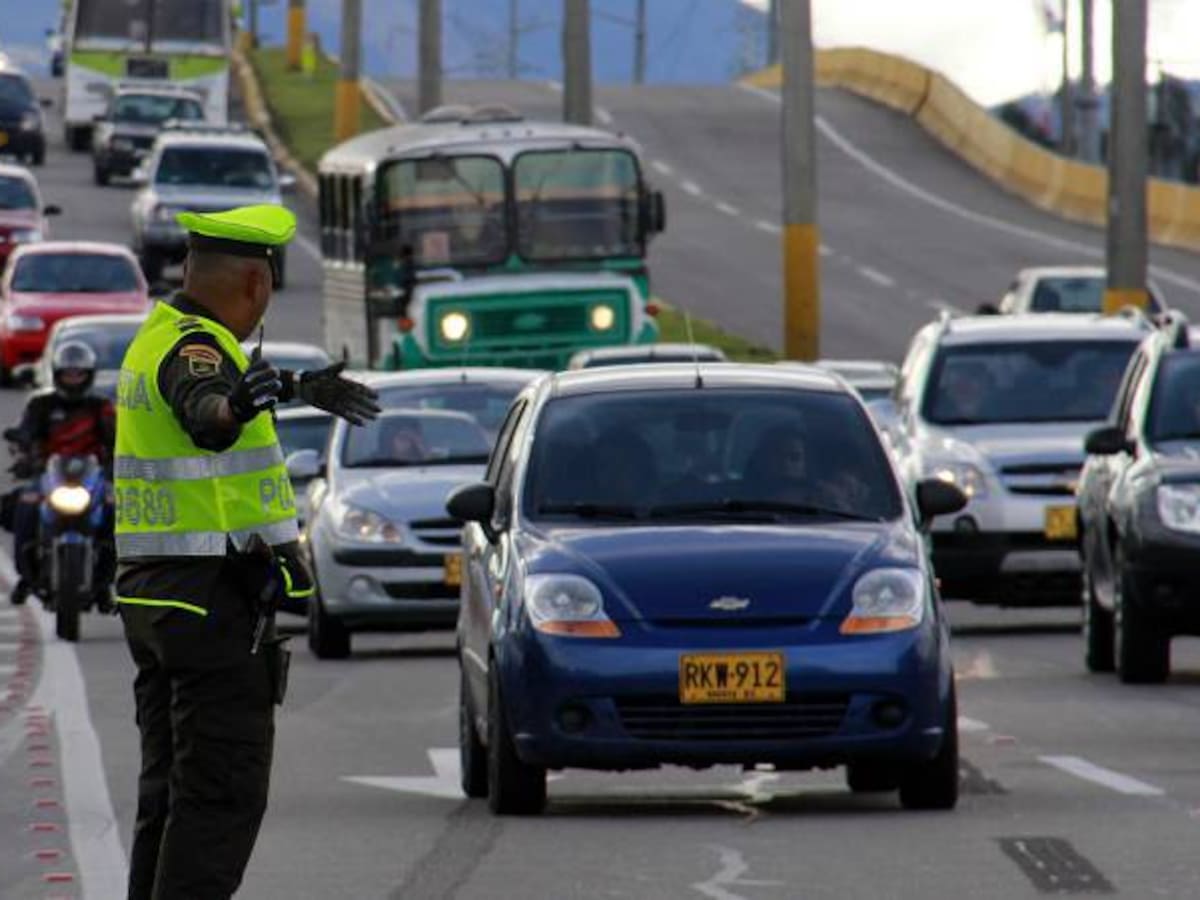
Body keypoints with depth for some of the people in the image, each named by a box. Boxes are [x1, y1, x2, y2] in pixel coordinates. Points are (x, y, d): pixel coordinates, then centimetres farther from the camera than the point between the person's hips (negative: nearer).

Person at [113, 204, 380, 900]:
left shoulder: (158, 338, 15)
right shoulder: (196, 346, -17)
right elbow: (203, 409, -41)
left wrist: (303, 387, 50)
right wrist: (236, 407, -62)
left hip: (154, 595, 10)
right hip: (215, 599, -10)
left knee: (170, 787, 12)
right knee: (222, 793, -10)